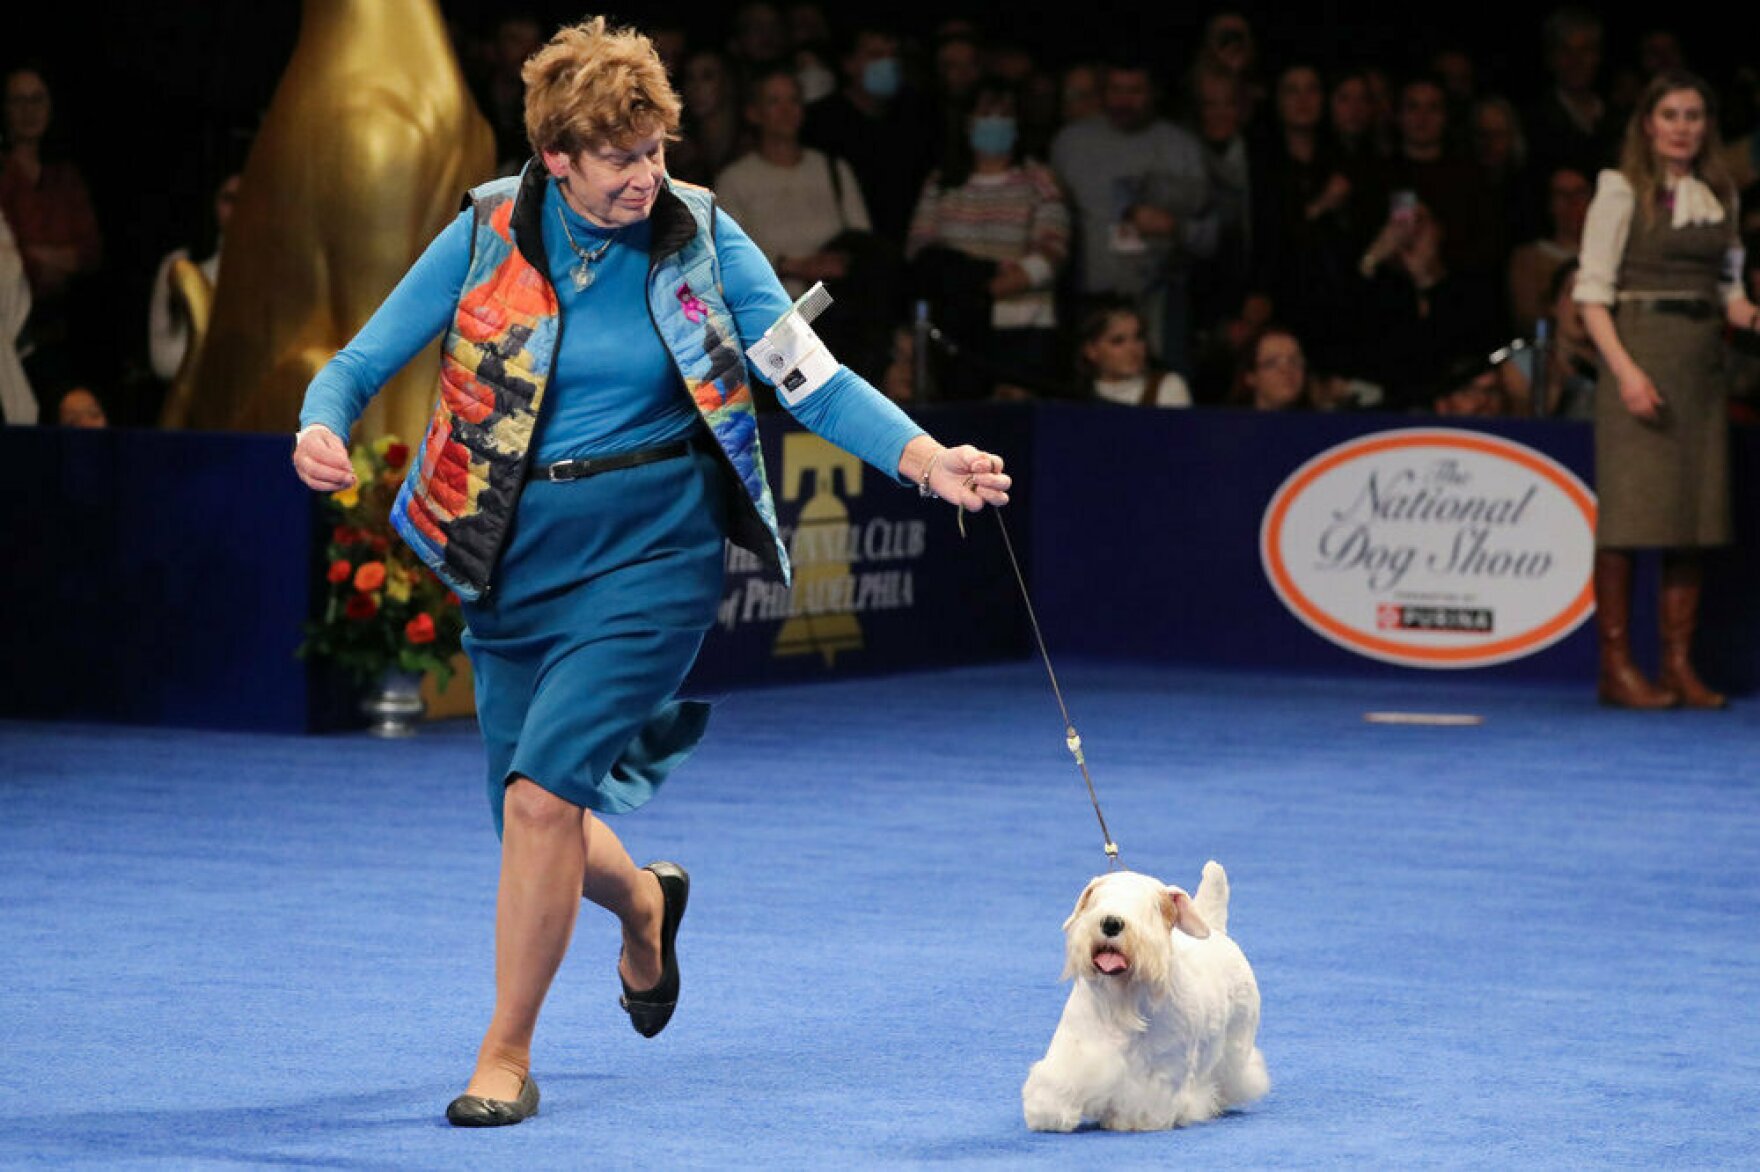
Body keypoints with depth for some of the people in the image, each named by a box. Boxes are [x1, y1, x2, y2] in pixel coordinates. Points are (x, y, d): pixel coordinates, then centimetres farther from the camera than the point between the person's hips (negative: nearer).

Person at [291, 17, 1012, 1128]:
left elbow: (813, 377, -8)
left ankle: (507, 1055, -2)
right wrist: (321, 431, -24)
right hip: (519, 557, 3)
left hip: (649, 551, -3)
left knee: (543, 793, -18)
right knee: (535, 822, 10)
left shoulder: (699, 238, -7)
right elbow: (364, 360, -1)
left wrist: (926, 458, -23)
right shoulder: (490, 232, -5)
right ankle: (642, 899, 47)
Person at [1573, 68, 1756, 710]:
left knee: (1694, 512, 4)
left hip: (1702, 364, 6)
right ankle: (1616, 667, -4)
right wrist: (1625, 370, -18)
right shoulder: (1622, 191, -2)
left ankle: (1679, 663, 8)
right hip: (1639, 350, -5)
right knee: (1631, 509, -7)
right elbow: (1592, 292, -7)